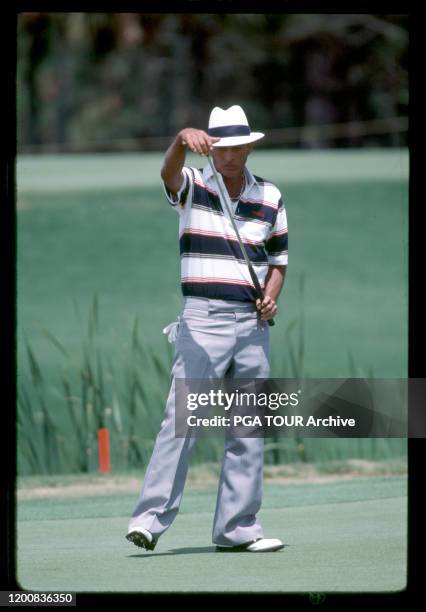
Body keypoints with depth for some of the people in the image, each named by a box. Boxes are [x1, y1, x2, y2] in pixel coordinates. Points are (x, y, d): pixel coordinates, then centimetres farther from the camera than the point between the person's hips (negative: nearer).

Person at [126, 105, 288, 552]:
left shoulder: (270, 197, 10)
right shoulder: (192, 185, 0)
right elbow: (169, 170, -24)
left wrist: (271, 298, -3)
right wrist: (184, 139, -45)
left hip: (253, 324, 4)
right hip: (203, 319, -4)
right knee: (181, 420, -13)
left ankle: (237, 528, 12)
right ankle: (150, 519, -15)